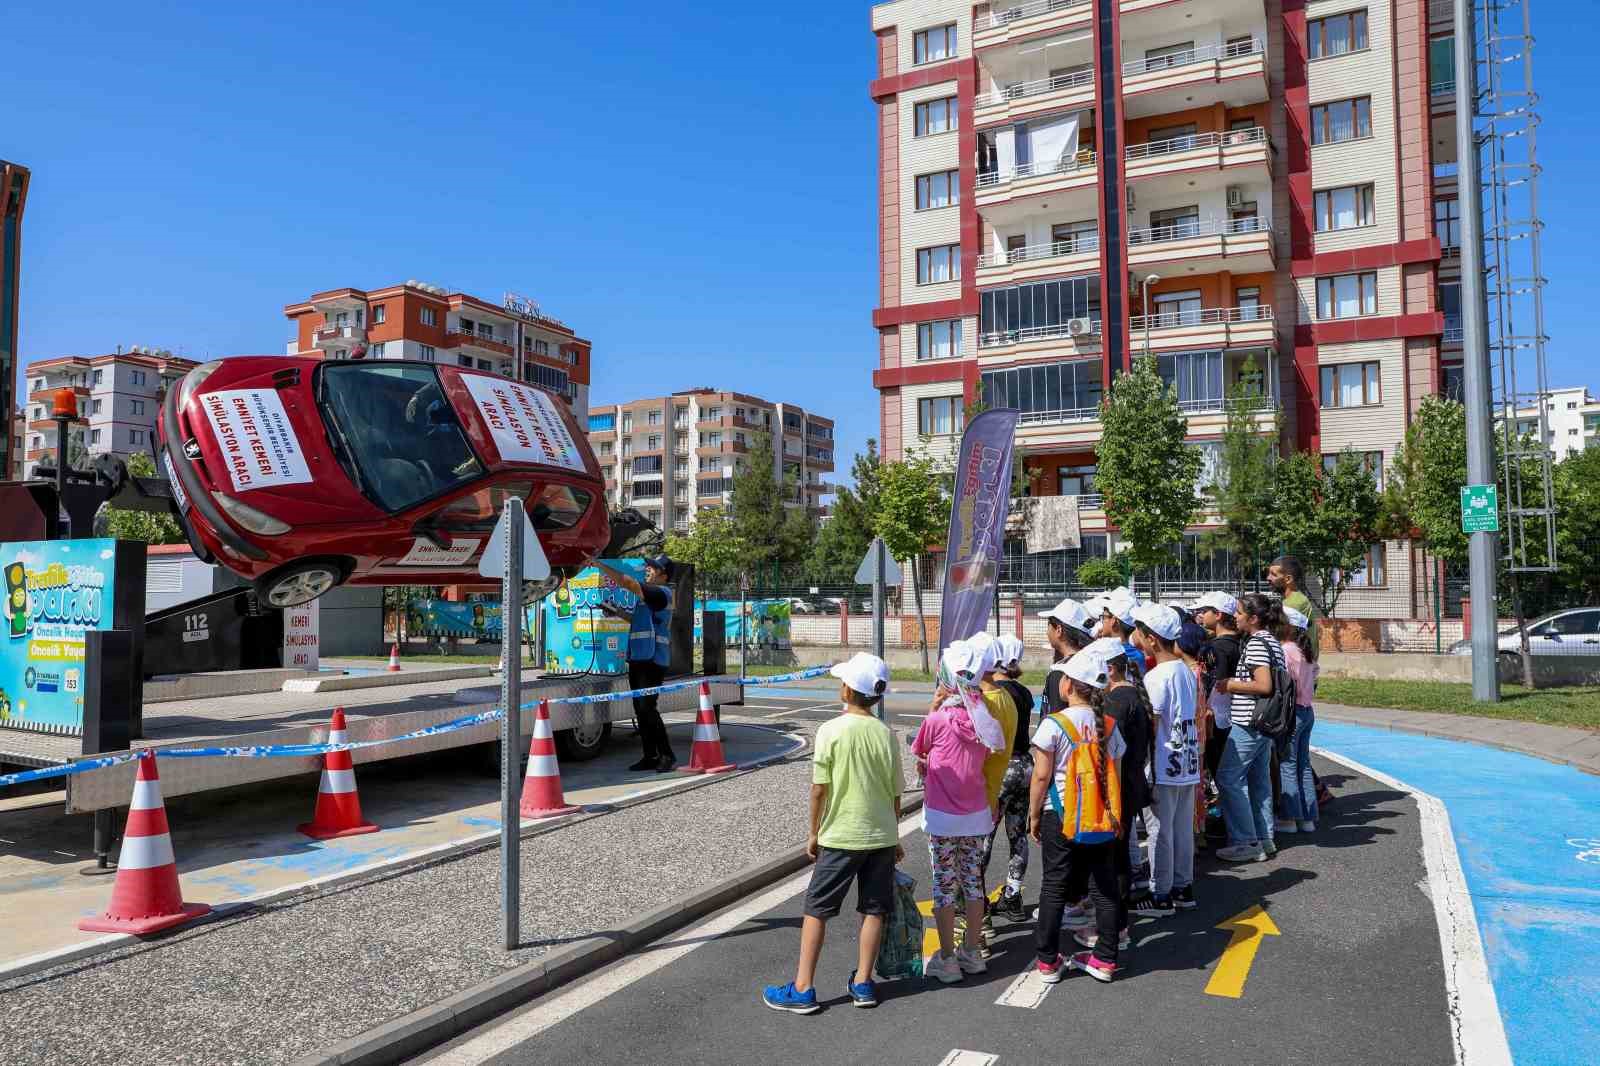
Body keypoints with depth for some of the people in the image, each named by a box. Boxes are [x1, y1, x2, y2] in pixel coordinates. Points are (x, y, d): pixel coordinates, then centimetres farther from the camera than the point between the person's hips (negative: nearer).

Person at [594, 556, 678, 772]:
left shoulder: (661, 593, -10)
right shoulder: (650, 594, 21)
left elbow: (626, 582, -19)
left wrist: (599, 565, -14)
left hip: (652, 660, -10)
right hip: (638, 658, 10)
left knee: (647, 708, -12)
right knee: (640, 709, 9)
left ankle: (667, 756, -7)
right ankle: (650, 756, 14)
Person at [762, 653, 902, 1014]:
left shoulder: (831, 731, -13)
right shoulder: (886, 734, -1)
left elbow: (819, 789, -10)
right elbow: (895, 794, 4)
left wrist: (814, 833, 3)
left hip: (840, 836, -3)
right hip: (881, 835, 4)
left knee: (817, 909, 6)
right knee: (874, 910, 12)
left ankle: (803, 989, 9)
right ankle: (862, 983, 20)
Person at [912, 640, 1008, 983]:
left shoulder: (938, 720, -18)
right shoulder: (984, 719, -4)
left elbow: (918, 751, 1)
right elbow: (983, 761, 7)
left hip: (942, 817, -4)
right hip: (976, 814, 5)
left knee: (944, 885, 5)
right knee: (973, 881, 15)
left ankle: (946, 959, 12)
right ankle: (972, 953, 25)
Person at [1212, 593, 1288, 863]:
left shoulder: (1256, 643, -17)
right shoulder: (1273, 642, 14)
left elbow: (1264, 685, -25)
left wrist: (1231, 685, -14)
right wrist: (1236, 683, 17)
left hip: (1248, 722, -10)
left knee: (1228, 778, -4)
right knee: (1259, 779, 14)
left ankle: (1245, 842, -2)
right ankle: (1264, 839, 20)